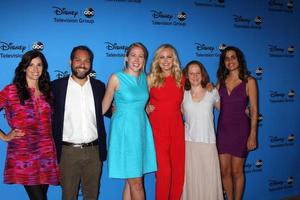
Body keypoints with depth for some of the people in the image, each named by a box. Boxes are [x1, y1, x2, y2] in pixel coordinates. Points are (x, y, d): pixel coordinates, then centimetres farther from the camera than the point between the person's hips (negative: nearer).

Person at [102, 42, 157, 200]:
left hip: (141, 130, 5)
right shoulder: (116, 78, -7)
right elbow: (104, 107, 1)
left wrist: (148, 107, 9)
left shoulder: (144, 78, 8)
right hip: (124, 131, -5)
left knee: (131, 180, 10)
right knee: (136, 182, -1)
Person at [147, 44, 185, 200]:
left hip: (177, 127, 3)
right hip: (158, 128, -3)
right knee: (164, 171, -6)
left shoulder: (180, 78, 8)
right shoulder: (151, 78, -1)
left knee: (179, 170, 6)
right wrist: (148, 108, -12)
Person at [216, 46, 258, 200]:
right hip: (223, 128, 4)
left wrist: (252, 135, -10)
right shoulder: (221, 80, 7)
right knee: (224, 171, 8)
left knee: (236, 171, 7)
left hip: (240, 128, -4)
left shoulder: (249, 81, -5)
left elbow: (254, 110, -7)